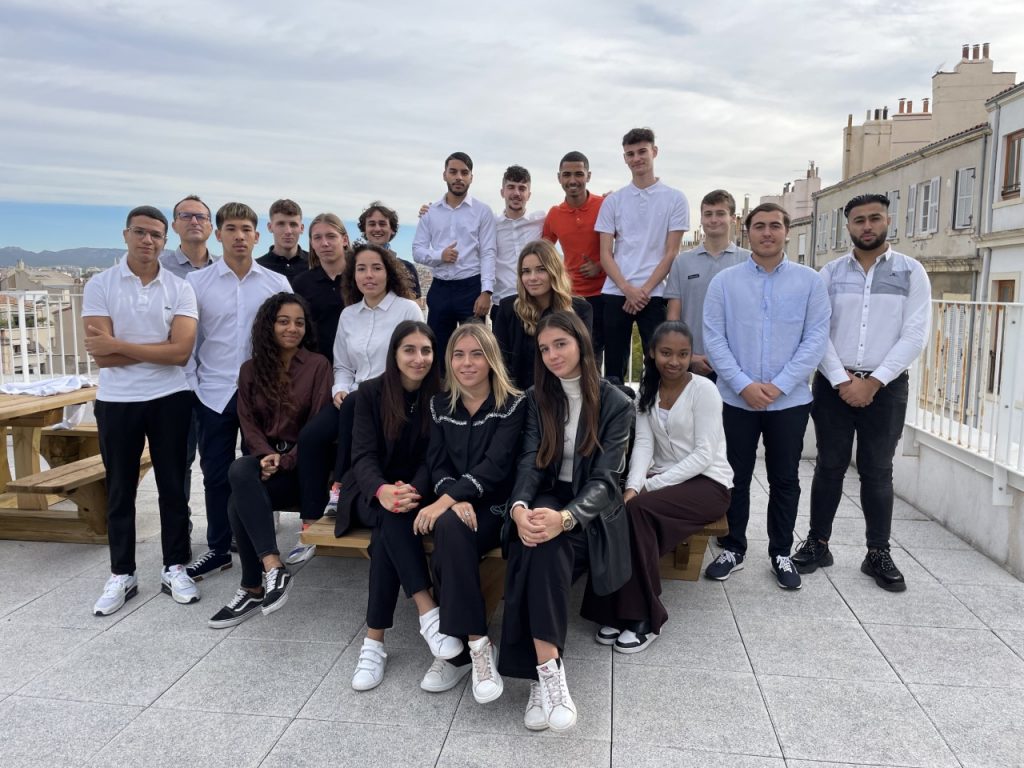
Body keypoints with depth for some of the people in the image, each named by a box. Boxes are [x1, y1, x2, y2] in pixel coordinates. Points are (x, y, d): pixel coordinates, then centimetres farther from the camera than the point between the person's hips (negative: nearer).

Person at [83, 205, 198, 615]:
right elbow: (100, 355, -11)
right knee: (120, 489, 10)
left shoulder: (180, 288, -2)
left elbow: (181, 351, -14)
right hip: (116, 401, 0)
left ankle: (174, 568, 19)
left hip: (170, 398, 0)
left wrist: (119, 345, -14)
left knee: (173, 486, 7)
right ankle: (121, 575, 22)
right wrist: (157, 351, -12)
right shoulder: (100, 285, -2)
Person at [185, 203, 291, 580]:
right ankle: (218, 549, 23)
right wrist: (191, 385, -2)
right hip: (214, 392, 1)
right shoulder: (197, 281, 1)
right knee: (216, 474, 8)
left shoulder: (277, 283, 2)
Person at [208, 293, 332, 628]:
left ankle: (253, 590, -18)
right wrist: (267, 455, -14)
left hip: (303, 464, -4)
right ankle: (273, 568, -32)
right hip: (265, 458, 4)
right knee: (240, 470, -32)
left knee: (240, 502, -29)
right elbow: (248, 421, 6)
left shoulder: (318, 365, -2)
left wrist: (285, 461, -17)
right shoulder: (251, 369, 12)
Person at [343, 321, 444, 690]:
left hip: (416, 489, 0)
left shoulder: (440, 396, -4)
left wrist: (413, 491, -30)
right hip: (372, 491, 0)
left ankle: (374, 639, -31)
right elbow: (363, 454, -11)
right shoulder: (371, 392, -3)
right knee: (392, 517, -35)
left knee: (390, 528, -33)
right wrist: (382, 490, -34)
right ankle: (428, 611, -38)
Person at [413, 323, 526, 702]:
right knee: (450, 528, -32)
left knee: (451, 529, -33)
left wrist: (448, 500, -25)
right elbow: (437, 463, 2)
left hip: (496, 507, -3)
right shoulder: (440, 405, 10)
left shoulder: (513, 404, -4)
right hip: (455, 504, 3)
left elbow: (495, 464, -16)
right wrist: (454, 499, -19)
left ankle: (458, 647, -24)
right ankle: (475, 644, -22)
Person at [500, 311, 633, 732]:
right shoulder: (537, 398, 9)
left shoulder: (616, 404, -3)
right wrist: (518, 507, -26)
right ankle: (548, 669, -36)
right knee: (538, 544, -34)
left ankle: (542, 673, -32)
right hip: (546, 499, 2)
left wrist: (566, 517, -32)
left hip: (591, 512, -2)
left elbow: (604, 479, -12)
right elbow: (529, 462, -3)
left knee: (547, 543, -35)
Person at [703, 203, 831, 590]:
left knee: (785, 481, 11)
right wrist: (744, 384, -14)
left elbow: (815, 338, -4)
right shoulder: (725, 281, 0)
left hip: (791, 400, 0)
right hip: (737, 399, 0)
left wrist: (779, 385, -13)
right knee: (736, 478, 10)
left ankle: (781, 553, 26)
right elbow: (714, 338, -5)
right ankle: (733, 549, 25)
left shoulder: (809, 281, 1)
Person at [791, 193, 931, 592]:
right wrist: (843, 381, -12)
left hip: (886, 387, -1)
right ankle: (817, 543, 19)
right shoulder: (830, 273, 4)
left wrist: (874, 381, -13)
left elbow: (915, 335, -6)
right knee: (829, 466, 8)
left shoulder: (911, 272, 2)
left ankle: (879, 554, 18)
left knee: (877, 470, 7)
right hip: (833, 384, 1)